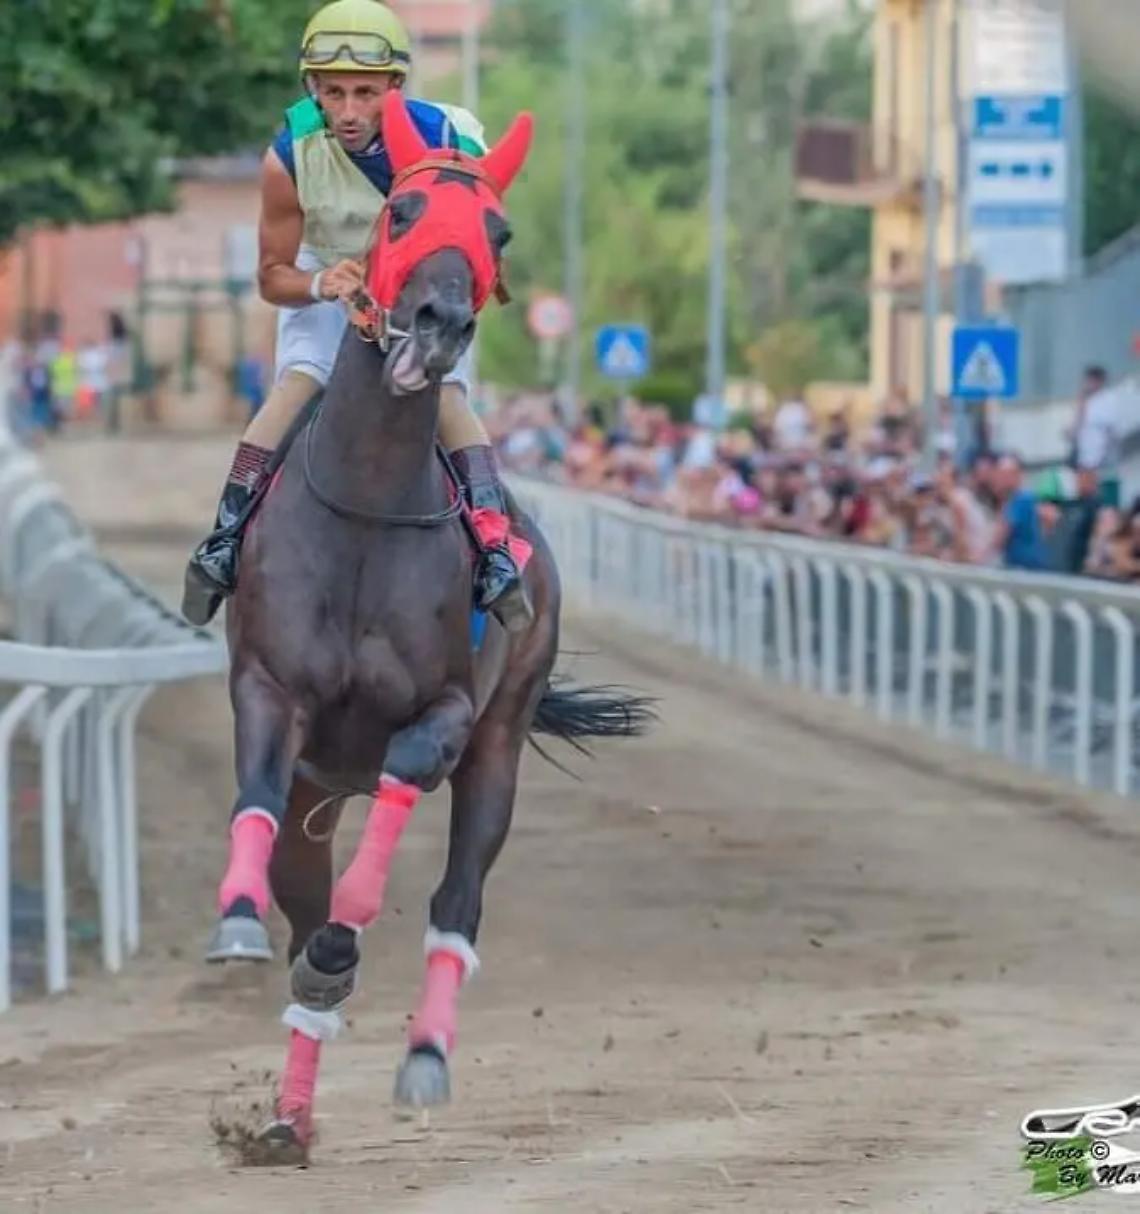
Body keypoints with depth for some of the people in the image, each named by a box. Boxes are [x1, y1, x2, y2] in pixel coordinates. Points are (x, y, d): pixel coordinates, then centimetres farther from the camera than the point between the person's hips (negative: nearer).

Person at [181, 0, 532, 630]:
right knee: (295, 386, -20)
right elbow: (274, 275, -17)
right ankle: (225, 540, -18)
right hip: (323, 281, 0)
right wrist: (321, 285, -38)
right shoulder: (290, 157, -30)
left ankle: (495, 553, -20)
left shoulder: (451, 145, -32)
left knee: (446, 396, -19)